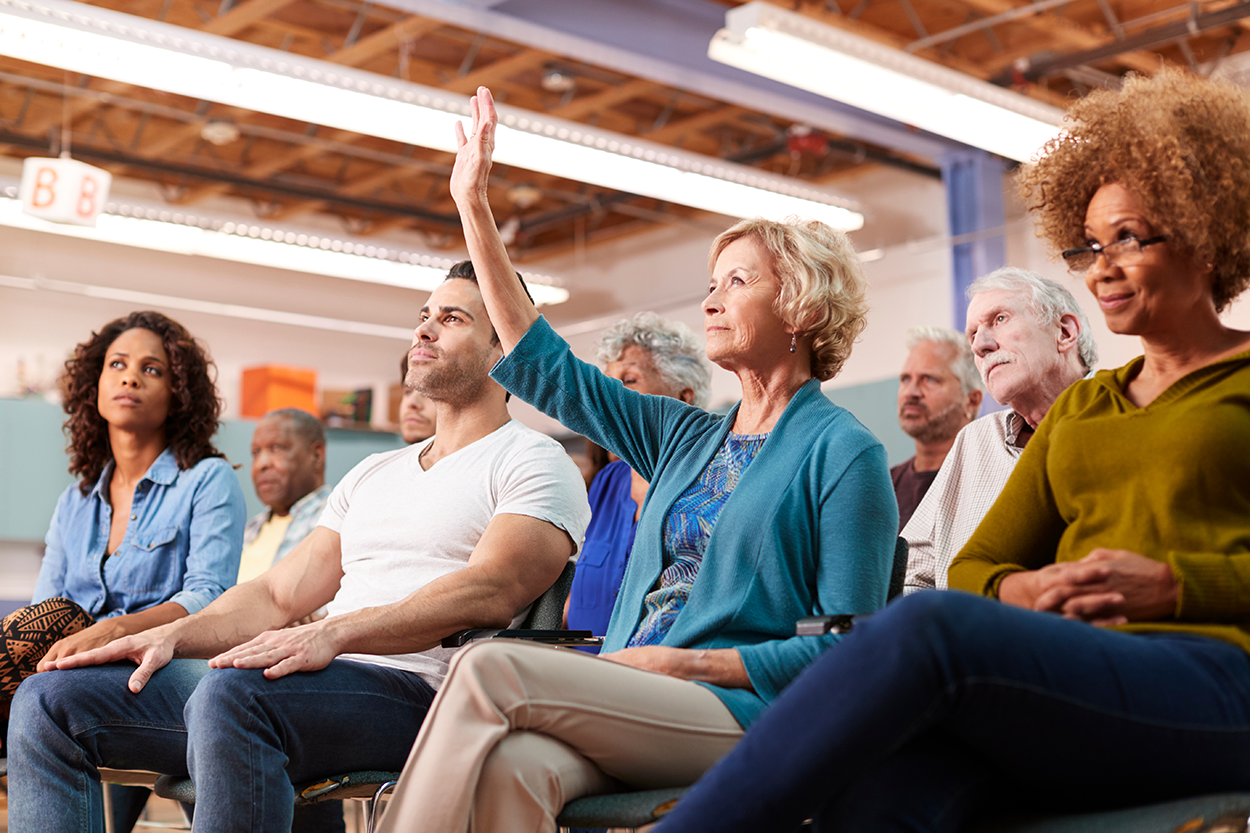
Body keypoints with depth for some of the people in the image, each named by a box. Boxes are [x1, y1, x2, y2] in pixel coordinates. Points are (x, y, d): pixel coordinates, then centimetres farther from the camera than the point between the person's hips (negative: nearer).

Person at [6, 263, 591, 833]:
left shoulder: (533, 460, 4)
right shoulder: (372, 474, 28)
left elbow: (489, 590, -15)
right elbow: (277, 595, 22)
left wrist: (334, 632, -28)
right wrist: (171, 634, 3)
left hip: (413, 689, -7)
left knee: (233, 690, -38)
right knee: (50, 701, -5)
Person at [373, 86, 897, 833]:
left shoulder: (843, 451, 1)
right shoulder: (688, 437, 21)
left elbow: (849, 644, -5)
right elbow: (546, 368, 22)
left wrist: (685, 662, -11)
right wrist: (474, 206, 22)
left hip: (741, 714, -5)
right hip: (631, 707, 5)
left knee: (492, 668, -26)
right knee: (513, 765, -31)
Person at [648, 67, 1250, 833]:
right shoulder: (1080, 409, 29)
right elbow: (972, 567, 22)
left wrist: (1172, 583, -9)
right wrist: (1016, 590, -1)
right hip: (1070, 688, 4)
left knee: (929, 626, -35)